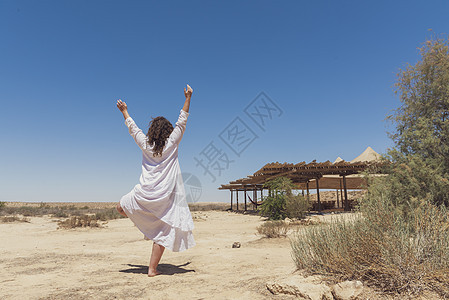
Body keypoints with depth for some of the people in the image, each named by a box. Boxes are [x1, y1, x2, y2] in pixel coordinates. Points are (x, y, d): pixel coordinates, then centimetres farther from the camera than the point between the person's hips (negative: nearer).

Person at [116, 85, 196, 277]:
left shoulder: (145, 144, 2)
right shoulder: (171, 143, -3)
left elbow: (132, 127, 18)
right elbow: (182, 121, 5)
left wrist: (124, 111, 34)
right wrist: (188, 98, 13)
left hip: (144, 195, 2)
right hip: (165, 197, -2)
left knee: (121, 207, 29)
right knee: (162, 232, 5)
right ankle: (152, 269, 7)